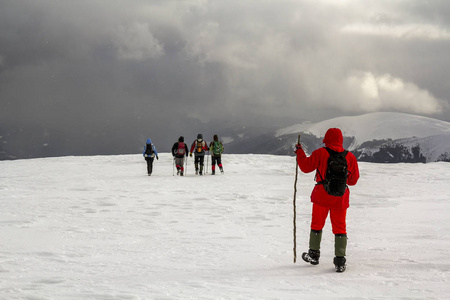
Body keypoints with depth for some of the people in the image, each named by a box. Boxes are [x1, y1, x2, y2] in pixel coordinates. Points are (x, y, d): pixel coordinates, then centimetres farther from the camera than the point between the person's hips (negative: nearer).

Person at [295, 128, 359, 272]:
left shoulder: (320, 153, -8)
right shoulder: (350, 157, 0)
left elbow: (305, 167, 0)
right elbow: (353, 179, 7)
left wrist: (299, 152, 15)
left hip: (322, 196, -2)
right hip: (341, 198, 2)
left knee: (317, 224, 16)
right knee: (340, 228, 7)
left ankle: (314, 254, 27)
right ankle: (340, 261, -1)